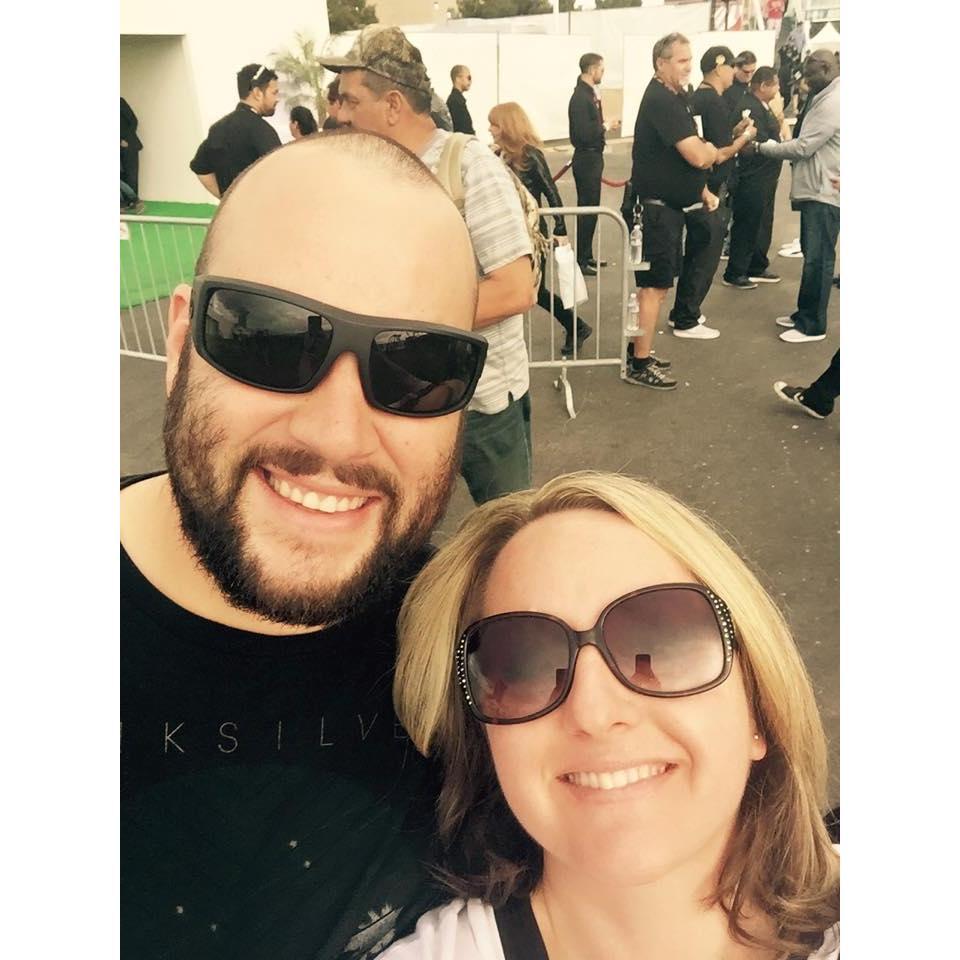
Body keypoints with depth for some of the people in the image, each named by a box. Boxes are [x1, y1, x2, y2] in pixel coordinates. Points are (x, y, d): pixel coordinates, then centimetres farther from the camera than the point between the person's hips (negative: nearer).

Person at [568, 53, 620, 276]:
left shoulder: (590, 93, 10)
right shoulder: (580, 97, -18)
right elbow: (584, 134, -25)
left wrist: (604, 125, -1)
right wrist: (606, 126, -12)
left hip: (593, 157, 10)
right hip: (586, 159, -10)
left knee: (590, 208, 15)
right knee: (587, 209, -5)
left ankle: (587, 255, 25)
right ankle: (581, 260, 2)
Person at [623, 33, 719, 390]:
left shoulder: (673, 98, 15)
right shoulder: (661, 101, -18)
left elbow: (682, 156, 21)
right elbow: (698, 157, -24)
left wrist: (702, 191, 10)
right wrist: (712, 149, -2)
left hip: (667, 205, 10)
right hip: (656, 208, -10)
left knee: (652, 284, 16)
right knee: (655, 287, -6)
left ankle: (639, 349, 26)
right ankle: (639, 365, 1)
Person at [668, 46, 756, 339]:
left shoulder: (696, 98, 11)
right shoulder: (715, 103, -18)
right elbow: (719, 155, -21)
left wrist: (733, 132, 11)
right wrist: (744, 137, -6)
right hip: (709, 192, -9)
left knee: (694, 254, 17)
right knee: (705, 259, -1)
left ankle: (682, 312, 26)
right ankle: (686, 321, 5)